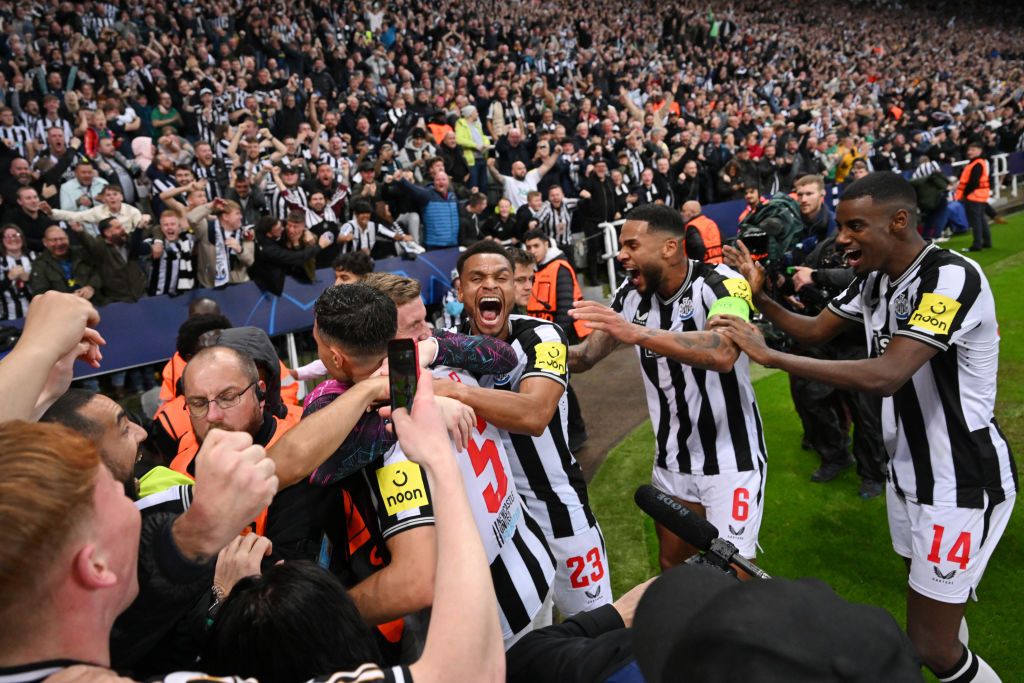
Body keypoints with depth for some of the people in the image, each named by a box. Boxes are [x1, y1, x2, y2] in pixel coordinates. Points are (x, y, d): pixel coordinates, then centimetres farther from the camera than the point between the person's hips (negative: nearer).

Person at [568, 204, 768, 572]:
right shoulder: (633, 295, -2)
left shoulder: (720, 285, -20)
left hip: (731, 458, -5)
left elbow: (722, 355, -38)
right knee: (672, 567, 17)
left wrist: (635, 333, -44)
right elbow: (586, 356, 0)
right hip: (672, 459, 6)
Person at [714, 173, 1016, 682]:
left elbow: (886, 375, -36)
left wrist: (769, 355, -35)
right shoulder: (875, 279, 2)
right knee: (928, 603, 24)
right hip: (908, 471, 8)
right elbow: (816, 331, 12)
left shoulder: (950, 278, -25)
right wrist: (760, 298, -5)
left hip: (961, 482, -8)